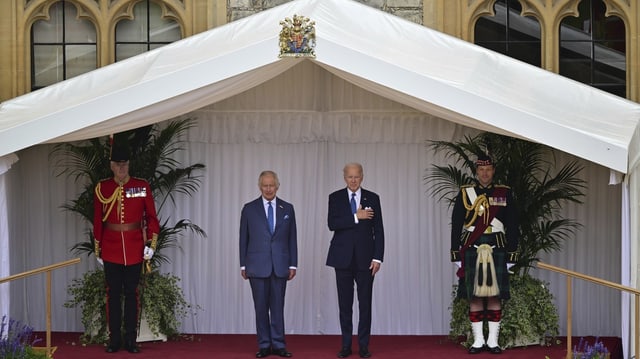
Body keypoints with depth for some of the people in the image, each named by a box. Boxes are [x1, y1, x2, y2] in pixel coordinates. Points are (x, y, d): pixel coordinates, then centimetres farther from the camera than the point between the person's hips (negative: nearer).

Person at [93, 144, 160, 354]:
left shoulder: (142, 186, 0)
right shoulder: (102, 188, 1)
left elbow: (151, 217, 3)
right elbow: (97, 220, 6)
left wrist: (151, 244, -5)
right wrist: (98, 249, 6)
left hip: (134, 249, 0)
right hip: (111, 249, 0)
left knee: (131, 293, 4)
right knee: (113, 293, 4)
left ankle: (131, 339, 9)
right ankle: (114, 340, 9)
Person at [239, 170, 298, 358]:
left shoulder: (287, 209, 7)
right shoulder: (249, 209, 4)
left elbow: (292, 238, 8)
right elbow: (243, 239, 5)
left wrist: (293, 264, 2)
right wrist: (243, 265, 1)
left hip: (280, 265, 1)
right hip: (257, 265, -1)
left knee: (278, 306, 2)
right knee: (261, 307, 2)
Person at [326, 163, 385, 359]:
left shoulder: (372, 198, 4)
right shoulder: (335, 198, 4)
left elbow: (379, 230, 2)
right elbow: (332, 224, -10)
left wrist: (378, 258, -6)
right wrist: (356, 217, -18)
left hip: (365, 257, 0)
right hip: (343, 257, 0)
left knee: (365, 303, 1)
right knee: (345, 303, 4)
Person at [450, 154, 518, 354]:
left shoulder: (504, 194, 7)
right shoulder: (465, 194, 6)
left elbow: (512, 226, 7)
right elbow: (456, 226, 5)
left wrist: (511, 255, 1)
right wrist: (456, 255, -1)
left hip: (497, 250, 0)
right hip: (472, 250, 0)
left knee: (495, 296, 0)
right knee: (474, 296, 0)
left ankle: (493, 341, 6)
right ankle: (478, 340, 7)